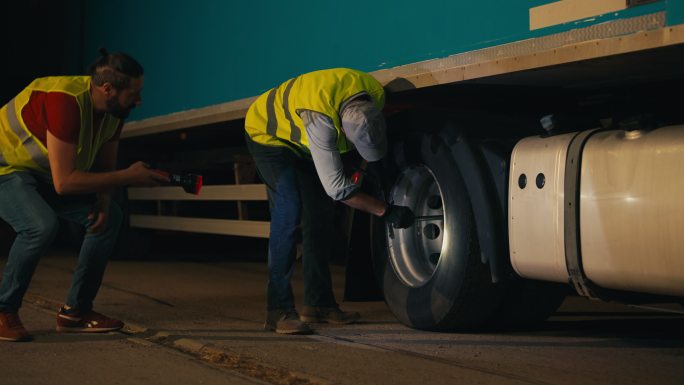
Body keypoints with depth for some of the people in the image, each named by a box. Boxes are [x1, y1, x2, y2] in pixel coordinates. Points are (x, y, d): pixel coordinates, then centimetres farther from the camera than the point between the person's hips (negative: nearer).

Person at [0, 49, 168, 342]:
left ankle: (75, 312, 5)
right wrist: (128, 176, -33)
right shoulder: (66, 101, -35)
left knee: (110, 218, -2)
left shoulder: (114, 111, -9)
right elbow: (63, 181, -37)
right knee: (41, 226, -33)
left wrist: (103, 200, -17)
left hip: (42, 174, 9)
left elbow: (105, 167, 4)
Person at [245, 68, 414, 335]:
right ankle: (279, 311, -21)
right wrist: (386, 212, -32)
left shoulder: (376, 96, -24)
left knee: (320, 217, 3)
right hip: (268, 133, -7)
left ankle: (318, 303, 13)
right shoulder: (320, 119, -44)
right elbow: (337, 188, -36)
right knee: (289, 212, -22)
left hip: (300, 142, 7)